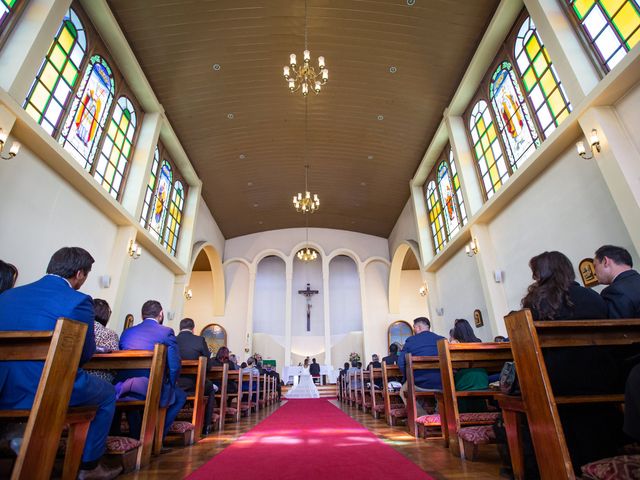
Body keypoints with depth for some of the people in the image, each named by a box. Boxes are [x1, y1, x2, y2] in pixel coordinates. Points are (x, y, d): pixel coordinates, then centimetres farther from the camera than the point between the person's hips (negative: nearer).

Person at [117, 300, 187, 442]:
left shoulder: (127, 332, 11)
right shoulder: (166, 332, -5)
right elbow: (175, 366, -8)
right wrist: (171, 386, 11)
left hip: (124, 388, 5)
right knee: (180, 396, 22)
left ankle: (137, 436, 42)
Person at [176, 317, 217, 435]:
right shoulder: (200, 340, -9)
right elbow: (208, 365, -4)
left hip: (174, 385, 4)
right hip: (194, 385, -3)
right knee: (211, 388, 27)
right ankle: (205, 426, 25)